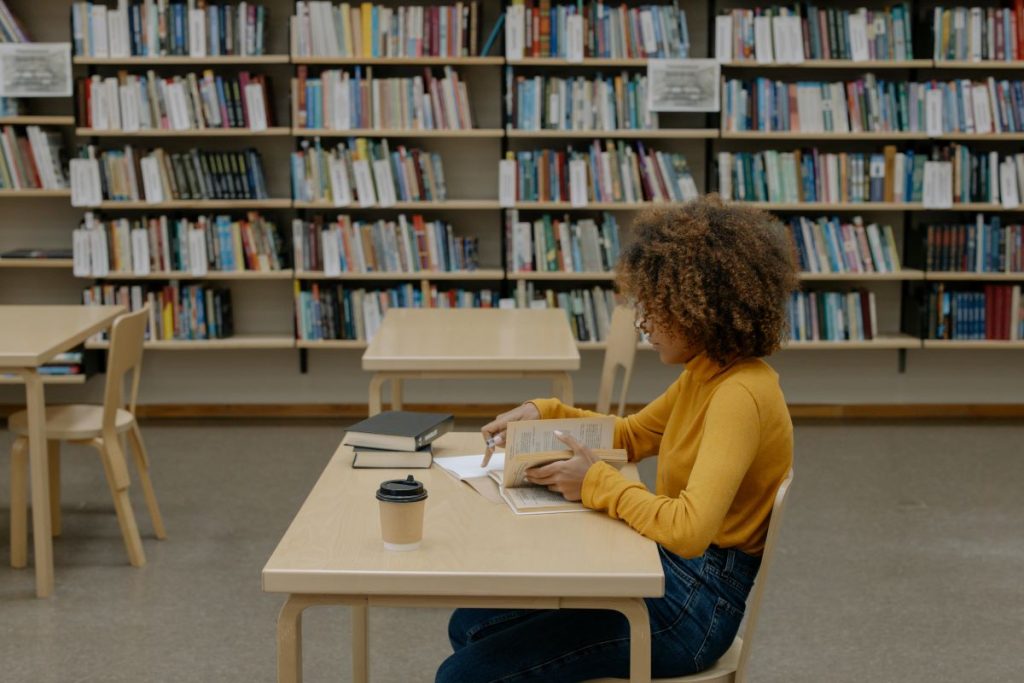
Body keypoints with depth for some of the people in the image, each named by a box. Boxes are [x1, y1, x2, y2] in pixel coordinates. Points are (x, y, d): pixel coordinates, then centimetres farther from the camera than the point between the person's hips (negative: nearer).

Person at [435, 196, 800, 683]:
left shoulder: (740, 394, -24)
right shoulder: (706, 373, 6)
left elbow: (690, 529, -35)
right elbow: (631, 436, 22)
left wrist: (597, 483, -22)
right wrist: (544, 414, 7)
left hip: (694, 604, -9)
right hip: (665, 569, 9)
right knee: (470, 625, 13)